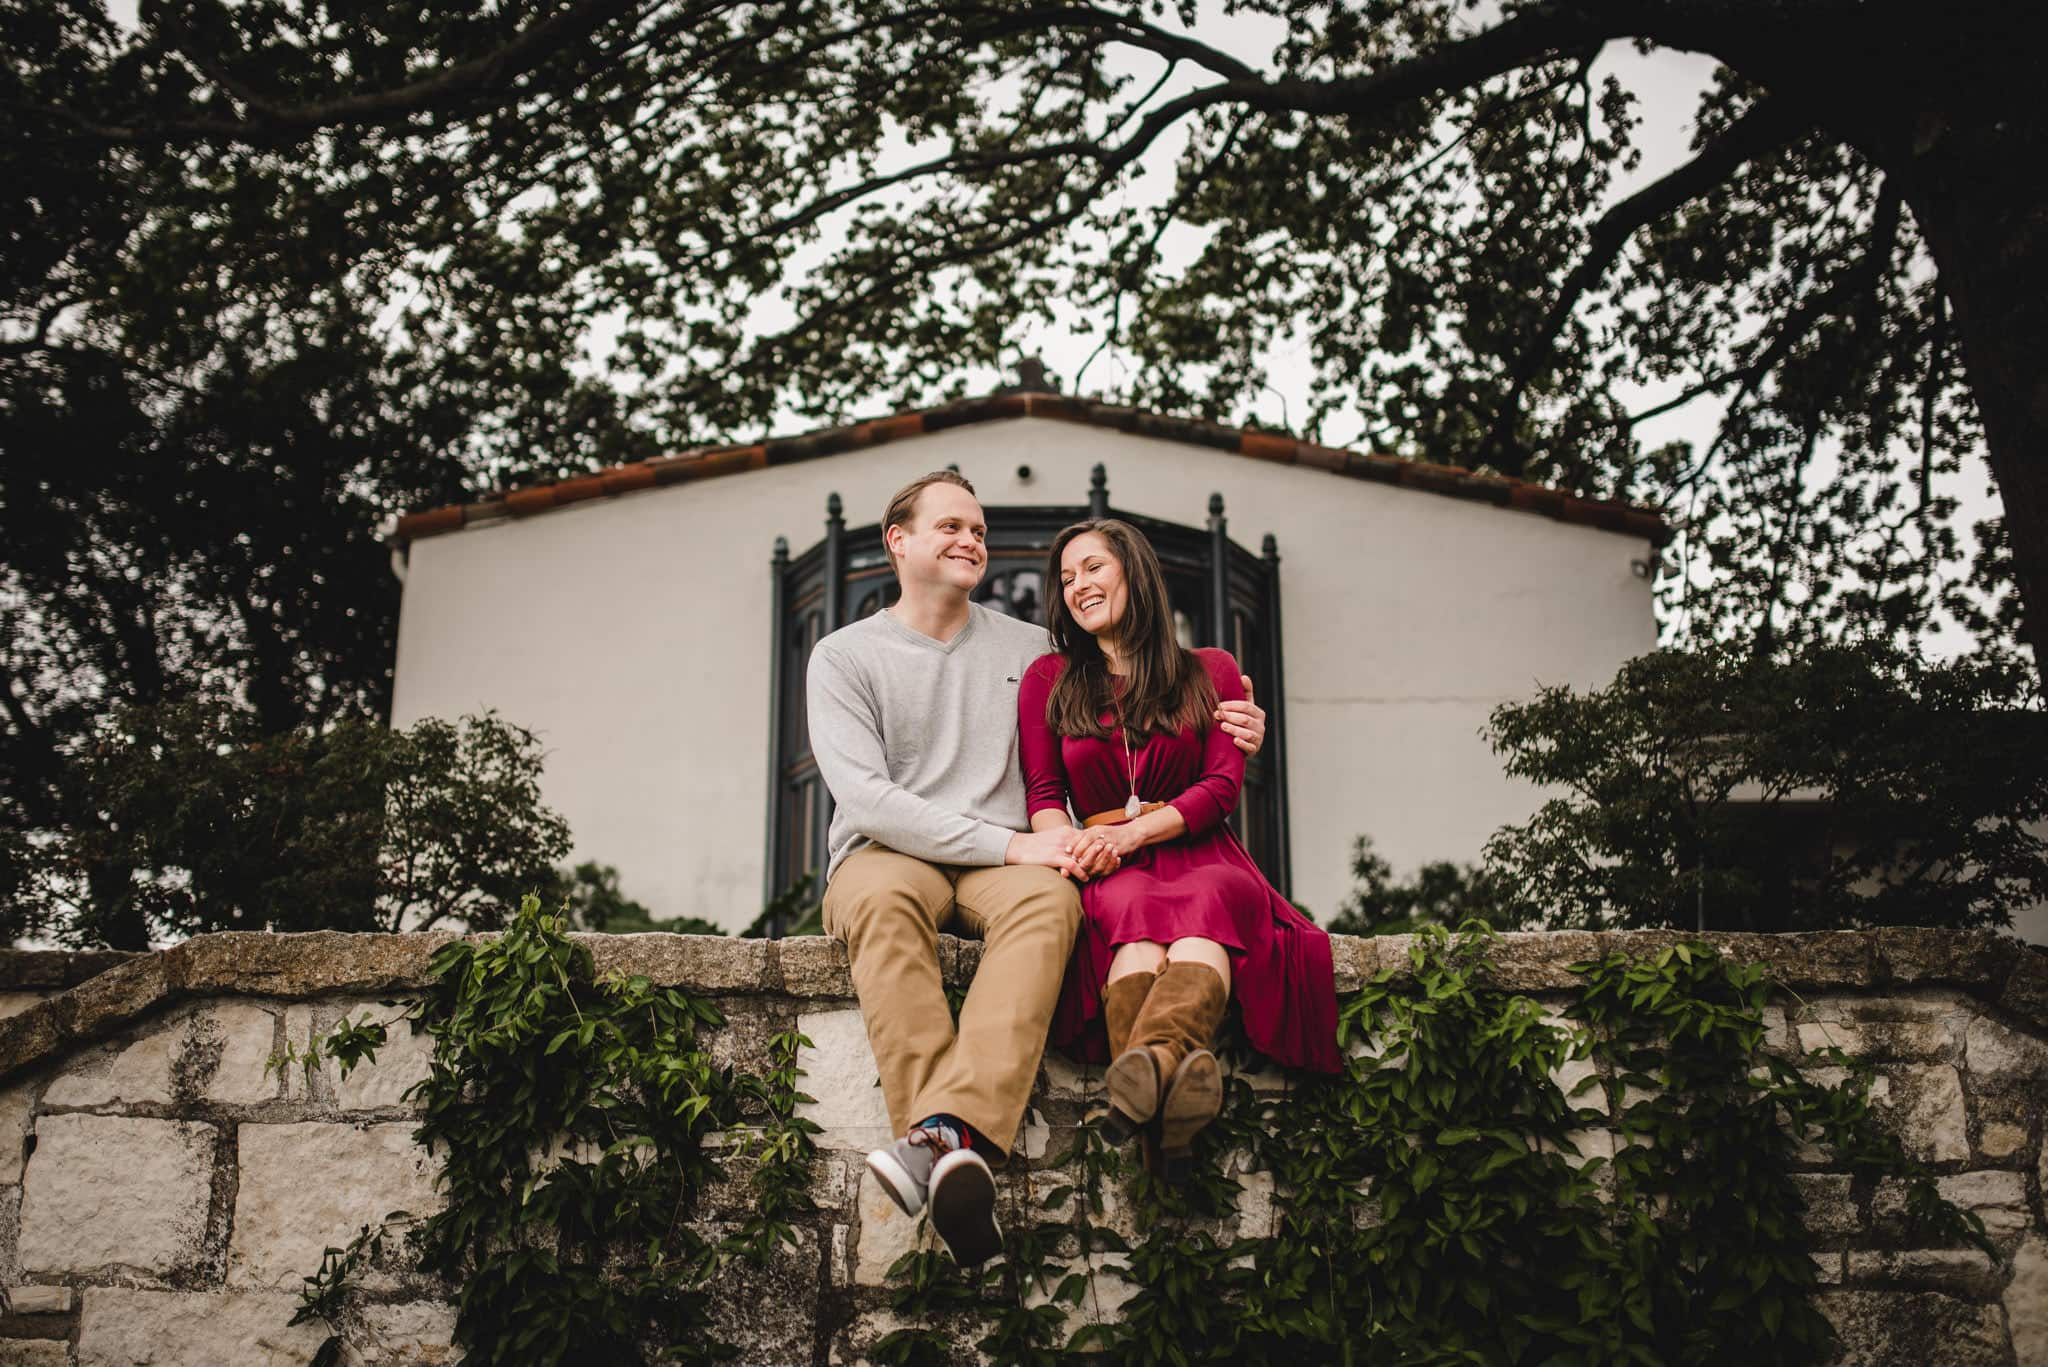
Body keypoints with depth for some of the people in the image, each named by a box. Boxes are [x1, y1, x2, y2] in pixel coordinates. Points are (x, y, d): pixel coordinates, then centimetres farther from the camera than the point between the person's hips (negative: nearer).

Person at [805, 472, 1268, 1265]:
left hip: (1001, 865, 2)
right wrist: (1008, 845, -14)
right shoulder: (846, 656, 8)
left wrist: (1225, 738, 5)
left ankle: (944, 1135, -54)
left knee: (1048, 899, -34)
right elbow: (864, 796, -6)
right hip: (886, 853, -2)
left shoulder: (1029, 648, 19)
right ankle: (958, 1158, -51)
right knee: (885, 901, -38)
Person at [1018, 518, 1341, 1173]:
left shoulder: (1210, 671, 15)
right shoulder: (1048, 679, 19)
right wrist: (1070, 842, -13)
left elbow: (1223, 786, 3)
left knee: (1206, 904, -38)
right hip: (1109, 873, 0)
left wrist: (1131, 832, -13)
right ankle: (1172, 1093, -63)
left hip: (1197, 854, 0)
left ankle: (1151, 1060, -66)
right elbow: (1042, 793, 12)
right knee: (1135, 912, -37)